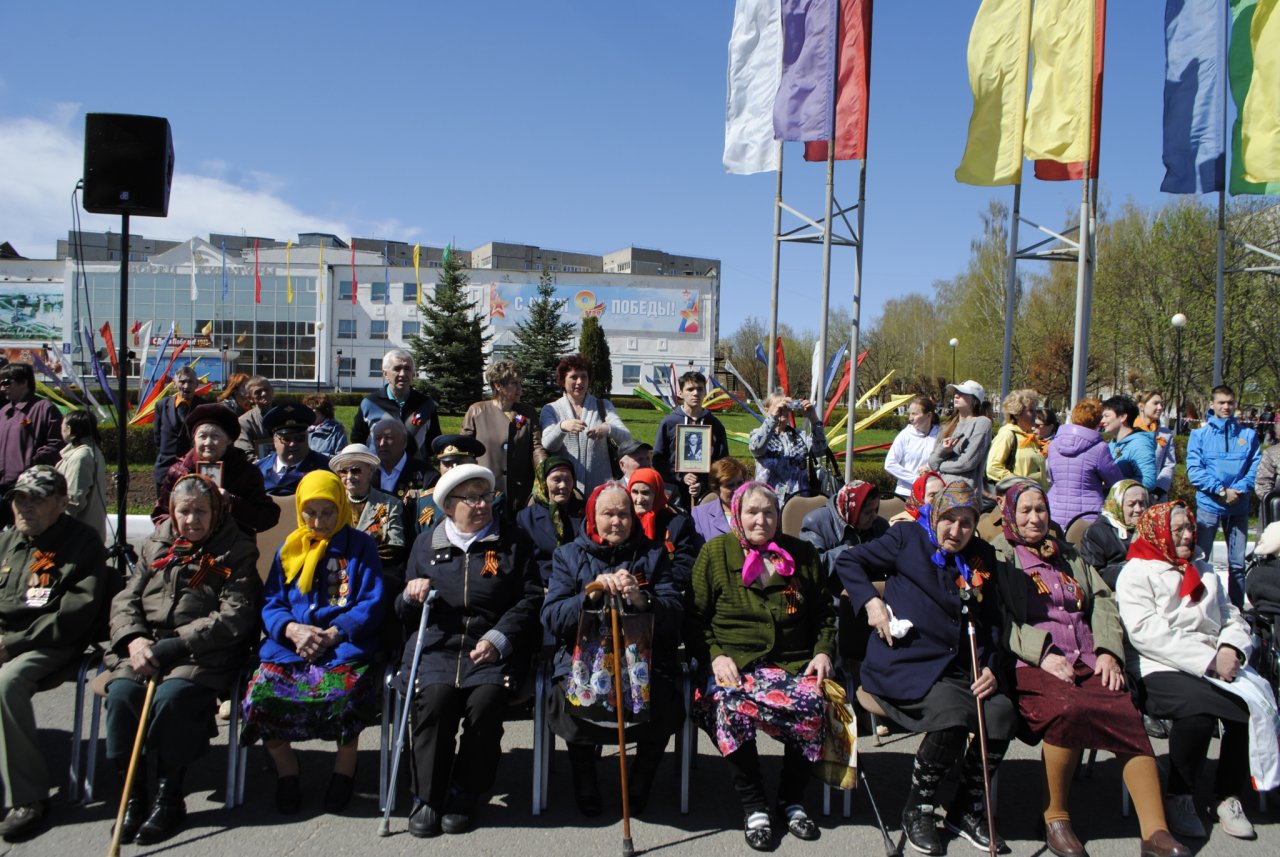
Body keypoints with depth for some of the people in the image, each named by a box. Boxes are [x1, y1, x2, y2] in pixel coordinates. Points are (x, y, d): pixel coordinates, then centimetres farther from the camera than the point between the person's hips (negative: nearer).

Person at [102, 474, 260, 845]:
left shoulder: (235, 551, 2)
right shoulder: (155, 546, 17)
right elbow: (126, 600, 14)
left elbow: (234, 616, -9)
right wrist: (134, 639, -8)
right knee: (121, 693, -23)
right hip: (146, 645, 4)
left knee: (171, 697, -30)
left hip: (204, 652, -4)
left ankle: (169, 798, -12)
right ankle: (132, 796, -9)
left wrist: (175, 644, -16)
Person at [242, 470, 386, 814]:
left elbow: (372, 603, 2)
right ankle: (285, 769, 2)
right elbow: (270, 603, 13)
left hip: (344, 644, -3)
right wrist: (293, 630, -9)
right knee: (260, 692, -27)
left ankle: (345, 767, -3)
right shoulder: (289, 549, 21)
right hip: (289, 644, 3)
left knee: (346, 691, -34)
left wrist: (332, 634, -12)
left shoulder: (360, 545, 10)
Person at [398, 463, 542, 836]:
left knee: (485, 701, -29)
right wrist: (411, 595, -3)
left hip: (493, 648, -1)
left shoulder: (511, 543, 10)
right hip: (436, 644, 1)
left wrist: (498, 638, -11)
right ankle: (427, 796, -10)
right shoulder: (426, 544, 16)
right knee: (434, 698, -28)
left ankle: (466, 794, -6)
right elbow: (404, 613, 21)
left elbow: (530, 599, 3)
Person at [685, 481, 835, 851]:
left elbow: (825, 615, 22)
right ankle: (753, 805, -13)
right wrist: (715, 656, -10)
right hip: (734, 663, -2)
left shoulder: (802, 554, 15)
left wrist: (823, 652, 5)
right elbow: (694, 617, 5)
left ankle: (791, 799, -4)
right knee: (731, 704, -35)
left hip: (794, 663, 2)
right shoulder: (716, 552, 7)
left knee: (813, 703, -30)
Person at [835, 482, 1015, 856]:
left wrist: (989, 666, 6)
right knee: (952, 715, -31)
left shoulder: (981, 556, 16)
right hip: (905, 663, -5)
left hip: (959, 670, 5)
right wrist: (871, 602, -9)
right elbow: (848, 561, 5)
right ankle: (917, 809, -4)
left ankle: (967, 810, 3)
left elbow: (991, 622, 21)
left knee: (1002, 713, -22)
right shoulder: (907, 538, 2)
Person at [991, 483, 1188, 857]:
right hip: (1031, 666, -5)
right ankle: (1055, 817, -16)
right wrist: (1043, 653, -15)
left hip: (1088, 664, 5)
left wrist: (1108, 652, 1)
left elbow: (1102, 600, 18)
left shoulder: (1068, 554, 27)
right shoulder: (998, 556, 9)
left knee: (1128, 715, -25)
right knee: (1068, 709, -35)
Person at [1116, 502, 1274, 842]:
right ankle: (1179, 797, -13)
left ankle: (1229, 796, -8)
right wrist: (1208, 661, -16)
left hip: (1216, 668, 6)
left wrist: (1231, 650, -5)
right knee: (1200, 707, -35)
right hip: (1161, 672, -5)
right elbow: (1147, 632, -9)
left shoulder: (1205, 572, 28)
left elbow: (1234, 620, 19)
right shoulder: (1136, 573, 5)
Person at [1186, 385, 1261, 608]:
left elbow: (1256, 468, 1)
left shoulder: (1248, 435, 8)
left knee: (1237, 564, 6)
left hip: (1239, 507, 2)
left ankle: (1236, 609, 15)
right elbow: (1194, 471, -6)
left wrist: (1238, 490, -15)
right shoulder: (1199, 435, 3)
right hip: (1208, 505, -2)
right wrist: (1221, 490, -15)